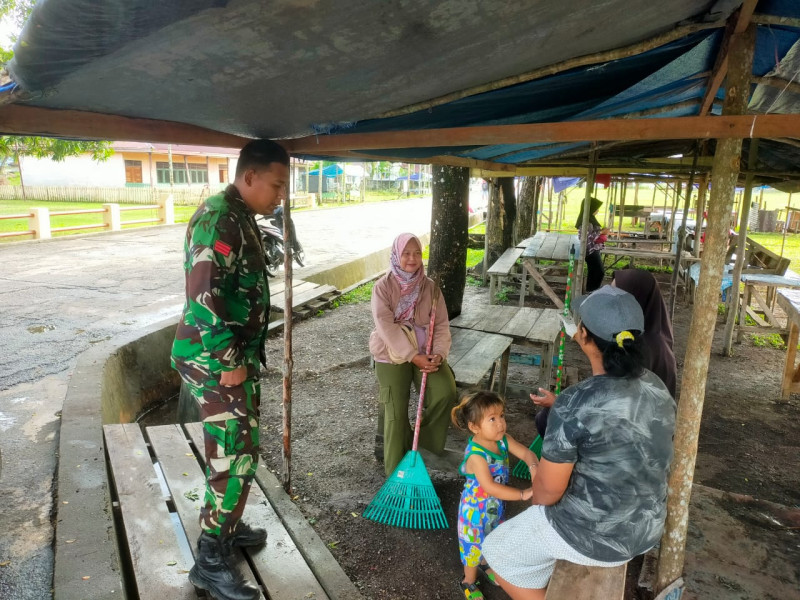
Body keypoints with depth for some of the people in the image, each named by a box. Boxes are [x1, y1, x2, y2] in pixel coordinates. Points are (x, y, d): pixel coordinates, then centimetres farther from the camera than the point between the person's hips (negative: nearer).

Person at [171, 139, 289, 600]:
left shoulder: (241, 217, 12)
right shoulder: (220, 218, -20)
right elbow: (203, 294, -29)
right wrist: (228, 362, -22)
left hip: (236, 355, 10)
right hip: (216, 360, -10)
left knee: (236, 449, 21)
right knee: (236, 456, -2)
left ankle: (228, 525, 40)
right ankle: (211, 561, 14)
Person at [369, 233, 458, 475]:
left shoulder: (430, 286, 3)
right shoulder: (383, 287, -8)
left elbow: (441, 324, 1)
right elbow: (386, 327, -16)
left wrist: (439, 354, -15)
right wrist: (413, 356, -22)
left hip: (426, 351, 3)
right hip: (393, 353, -3)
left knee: (446, 394, -17)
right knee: (396, 412, -7)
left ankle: (423, 442, 9)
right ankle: (397, 473, 9)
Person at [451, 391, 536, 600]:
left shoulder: (503, 440, -13)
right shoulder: (476, 455, -36)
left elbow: (526, 453, -13)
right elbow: (489, 487, -40)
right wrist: (523, 494, -41)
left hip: (496, 505, 7)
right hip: (477, 509, -7)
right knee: (474, 544, 16)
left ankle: (485, 565, 59)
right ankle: (469, 581, 42)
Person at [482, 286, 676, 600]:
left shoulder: (575, 403, -29)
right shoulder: (658, 388, -6)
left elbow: (548, 492, -20)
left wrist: (536, 476, 2)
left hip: (594, 536, -7)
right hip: (648, 527, 7)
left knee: (498, 550, 17)